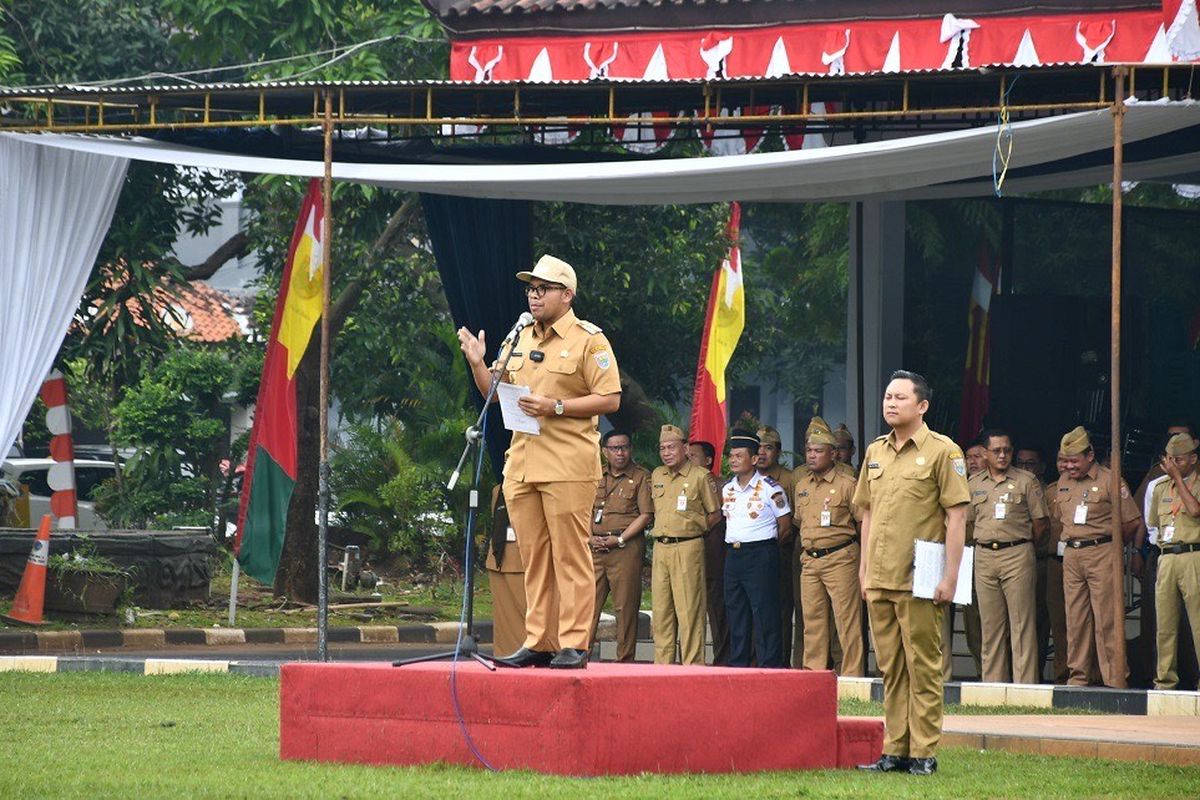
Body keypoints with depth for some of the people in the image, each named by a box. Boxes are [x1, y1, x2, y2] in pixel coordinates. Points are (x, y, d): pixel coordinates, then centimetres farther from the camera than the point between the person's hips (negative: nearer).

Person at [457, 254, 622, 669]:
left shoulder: (588, 340, -2)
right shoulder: (521, 340, 19)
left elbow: (610, 399, -8)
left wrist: (556, 407, -16)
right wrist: (478, 363, 7)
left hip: (568, 465, -7)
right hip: (522, 463, 7)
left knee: (570, 555, -7)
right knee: (533, 557, 7)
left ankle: (573, 645, -8)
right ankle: (538, 643, 10)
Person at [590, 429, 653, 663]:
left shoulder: (641, 477, 2)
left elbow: (646, 515, -4)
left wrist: (619, 539, -10)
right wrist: (590, 538, 1)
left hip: (626, 548, -4)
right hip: (595, 547, 4)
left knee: (625, 606, -4)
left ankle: (625, 659, -1)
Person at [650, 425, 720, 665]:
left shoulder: (699, 476, -3)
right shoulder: (656, 476, 15)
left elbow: (715, 513, 3)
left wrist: (694, 529, 2)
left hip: (687, 548, -6)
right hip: (660, 547, 6)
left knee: (688, 610, -8)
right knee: (661, 609, 6)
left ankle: (693, 665, -8)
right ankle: (662, 665, 9)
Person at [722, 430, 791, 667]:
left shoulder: (769, 488, -7)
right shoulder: (727, 489, 11)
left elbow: (785, 523, -1)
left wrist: (764, 542, 5)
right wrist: (733, 543, 13)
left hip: (761, 556, -7)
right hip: (733, 554, 7)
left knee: (765, 612, -7)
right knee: (735, 612, 9)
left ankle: (770, 666, -5)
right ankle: (737, 666, 15)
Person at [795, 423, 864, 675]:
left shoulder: (846, 485, -6)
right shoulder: (801, 486, 15)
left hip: (840, 558, -7)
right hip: (810, 560, 7)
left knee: (846, 618, -7)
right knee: (812, 618, 8)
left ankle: (851, 672, -7)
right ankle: (813, 670, 13)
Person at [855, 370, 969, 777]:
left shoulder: (942, 451, -5)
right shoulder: (876, 452, 14)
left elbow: (957, 515, -8)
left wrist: (950, 576, -13)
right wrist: (865, 569, 16)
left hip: (919, 582, -6)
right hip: (879, 581, 6)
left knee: (922, 667, -3)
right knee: (890, 668, 8)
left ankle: (924, 752, -1)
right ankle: (895, 750, 12)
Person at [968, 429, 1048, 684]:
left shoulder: (1026, 481, 2)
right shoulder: (974, 484, 12)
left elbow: (1041, 524, 4)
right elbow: (968, 521, 20)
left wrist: (1020, 546, 6)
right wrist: (987, 543, 11)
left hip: (1018, 555, -4)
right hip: (984, 556, 4)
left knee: (1021, 622, -7)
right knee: (990, 624, 6)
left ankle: (1024, 680, -8)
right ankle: (993, 680, 10)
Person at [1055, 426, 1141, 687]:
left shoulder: (1109, 481, -5)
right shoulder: (1064, 481, 14)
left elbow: (1132, 521, -3)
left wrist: (1107, 541, 7)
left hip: (1101, 554, -6)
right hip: (1071, 555, 6)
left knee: (1106, 618, -8)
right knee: (1075, 618, 6)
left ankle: (1115, 678, -8)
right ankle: (1078, 674, 10)